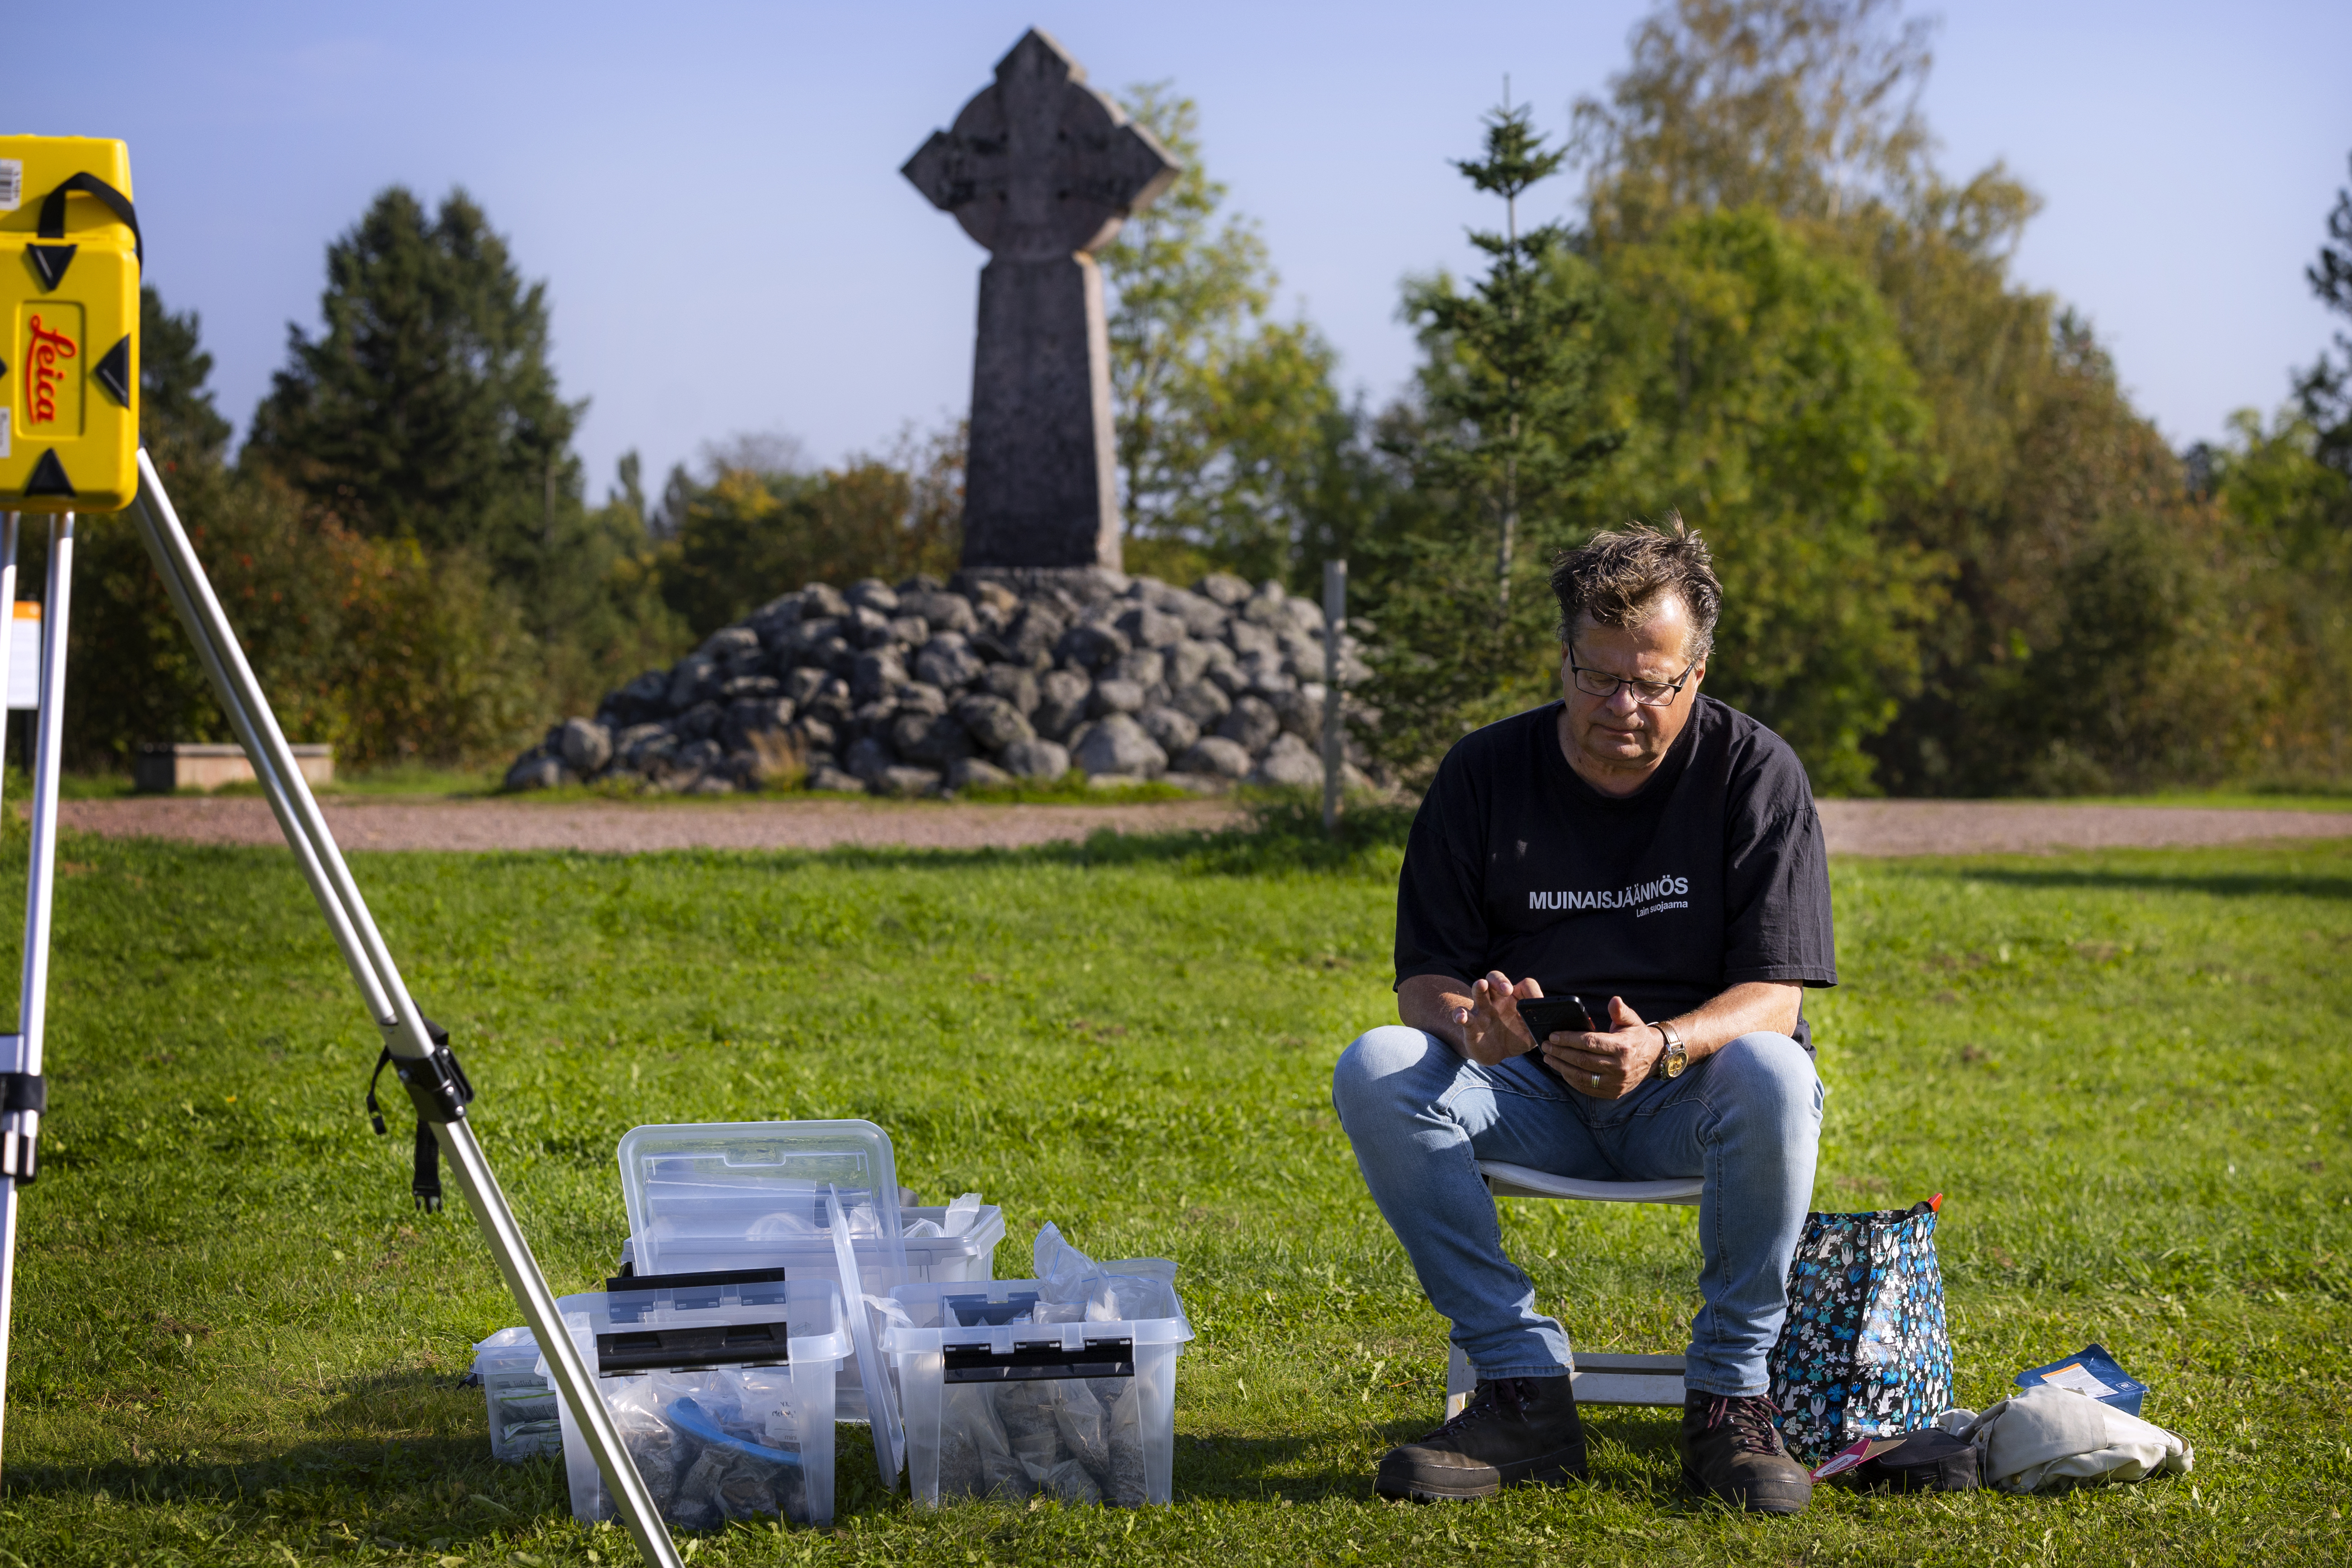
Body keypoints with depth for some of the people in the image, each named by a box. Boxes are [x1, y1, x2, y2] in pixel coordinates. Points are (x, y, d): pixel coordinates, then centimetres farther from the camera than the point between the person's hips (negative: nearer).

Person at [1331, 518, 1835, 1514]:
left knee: (1774, 1077, -36)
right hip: (1530, 1097, 2)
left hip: (1686, 1097, -2)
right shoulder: (1485, 775, 1)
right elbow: (1423, 979, 0)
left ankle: (1730, 1394, -21)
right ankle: (1524, 1388, -24)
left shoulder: (1756, 773, -5)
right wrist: (1468, 1020, -27)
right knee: (1374, 1074, -26)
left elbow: (1773, 997, -11)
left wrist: (1663, 1047, -34)